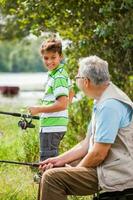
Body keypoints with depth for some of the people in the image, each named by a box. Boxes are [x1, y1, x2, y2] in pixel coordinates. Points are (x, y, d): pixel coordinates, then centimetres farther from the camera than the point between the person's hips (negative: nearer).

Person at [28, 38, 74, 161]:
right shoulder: (62, 73, 13)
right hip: (57, 126, 11)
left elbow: (62, 104, -25)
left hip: (51, 127, -11)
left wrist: (39, 109, -18)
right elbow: (71, 93, 28)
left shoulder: (59, 77, -18)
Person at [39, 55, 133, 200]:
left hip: (115, 176, -11)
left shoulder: (110, 105, -20)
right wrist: (59, 160, 11)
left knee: (51, 177, -19)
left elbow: (98, 154, -21)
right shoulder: (102, 102, 15)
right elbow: (88, 144, 19)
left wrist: (75, 169, -4)